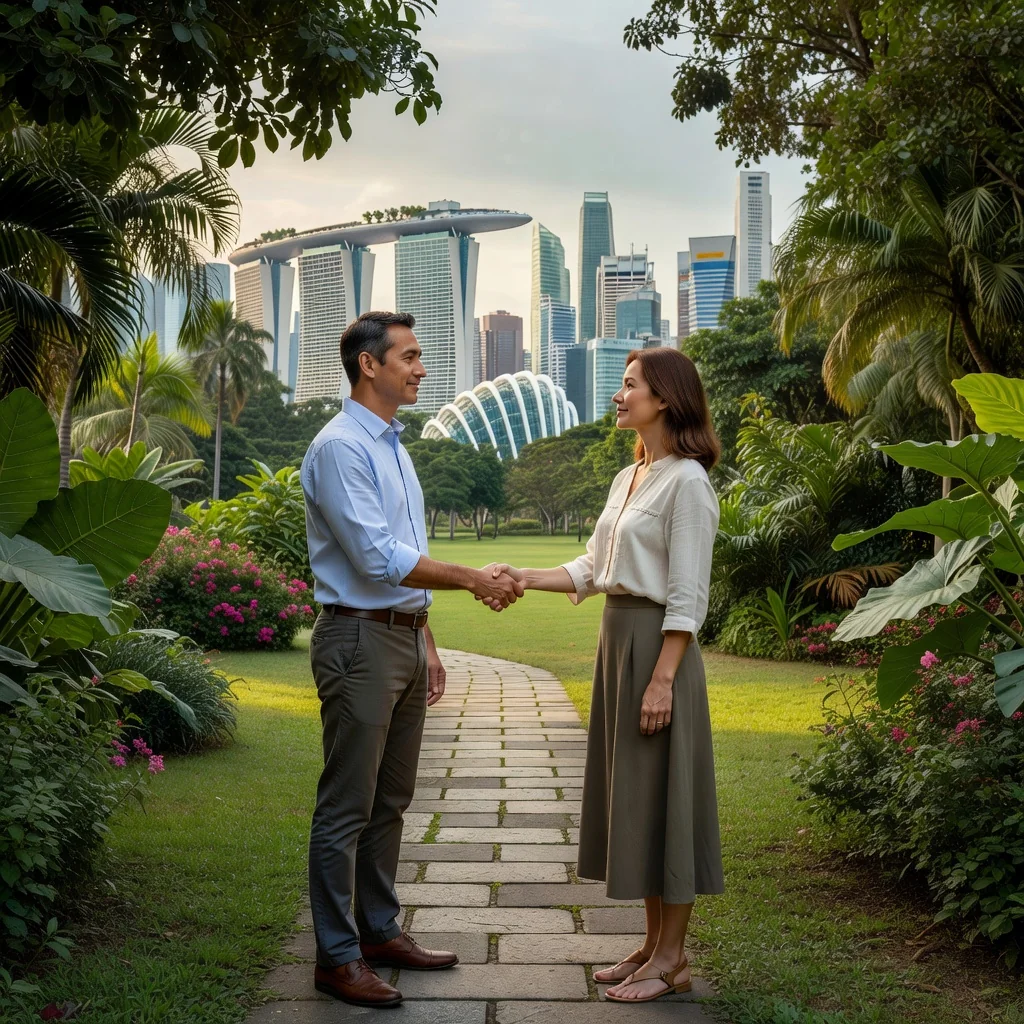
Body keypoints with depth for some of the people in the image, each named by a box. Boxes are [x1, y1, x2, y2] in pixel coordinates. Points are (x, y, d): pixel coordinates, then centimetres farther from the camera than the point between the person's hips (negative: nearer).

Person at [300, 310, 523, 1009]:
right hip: (360, 641, -9)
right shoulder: (340, 448, -13)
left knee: (390, 800, 15)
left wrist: (427, 643, 18)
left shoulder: (394, 448, 16)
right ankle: (337, 956, 6)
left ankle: (380, 930, 26)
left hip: (405, 639, 9)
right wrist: (475, 580, -16)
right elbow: (377, 558, -20)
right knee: (347, 807, -2)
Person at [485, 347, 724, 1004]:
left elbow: (687, 595, -17)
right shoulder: (627, 479, 14)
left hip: (658, 644, -9)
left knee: (660, 795, -2)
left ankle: (672, 961, 10)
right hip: (617, 640, 9)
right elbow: (592, 570, 14)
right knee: (630, 794, 13)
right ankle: (655, 945, 24)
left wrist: (663, 678, -20)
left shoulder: (687, 481, -12)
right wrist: (524, 579, 3)